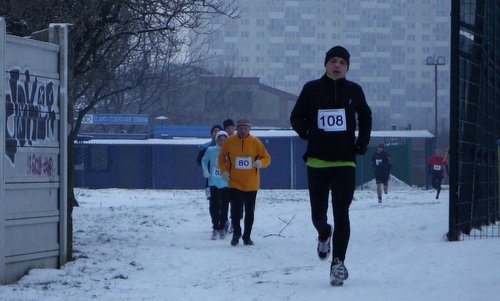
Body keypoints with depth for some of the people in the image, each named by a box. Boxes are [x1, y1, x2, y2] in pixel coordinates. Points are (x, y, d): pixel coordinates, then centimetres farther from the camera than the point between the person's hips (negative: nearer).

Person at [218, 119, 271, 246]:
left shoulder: (256, 142, -4)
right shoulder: (230, 141, -3)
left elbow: (267, 158, 2)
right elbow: (221, 158, 9)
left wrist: (261, 162, -21)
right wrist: (224, 171, -6)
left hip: (251, 184, 1)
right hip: (235, 183, -1)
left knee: (250, 211, 9)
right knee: (236, 209, -8)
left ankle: (247, 236, 22)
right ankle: (236, 233, 13)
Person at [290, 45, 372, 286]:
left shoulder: (354, 91, 4)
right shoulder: (312, 89, 1)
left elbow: (365, 117, 21)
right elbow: (296, 117, 11)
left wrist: (362, 144, 11)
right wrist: (307, 133, -8)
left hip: (345, 162, 0)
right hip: (317, 162, 0)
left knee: (341, 214, -9)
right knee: (318, 214, 8)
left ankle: (338, 262, -5)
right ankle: (324, 235, 43)